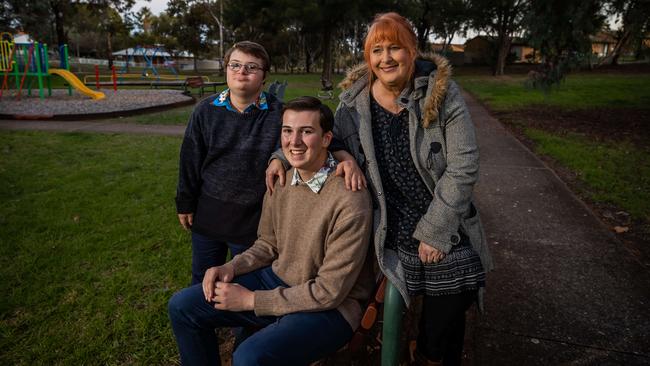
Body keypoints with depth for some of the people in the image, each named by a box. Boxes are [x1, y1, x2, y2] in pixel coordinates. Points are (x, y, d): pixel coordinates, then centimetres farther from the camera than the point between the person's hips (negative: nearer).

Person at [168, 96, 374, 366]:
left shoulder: (349, 200, -25)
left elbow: (330, 291, -22)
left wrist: (251, 300, -18)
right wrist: (232, 267, -8)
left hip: (331, 306, -6)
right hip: (278, 280, 7)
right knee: (182, 307, 3)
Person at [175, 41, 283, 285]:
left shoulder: (278, 114, -13)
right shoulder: (206, 111, -2)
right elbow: (191, 160, 3)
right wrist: (185, 204, 7)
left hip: (253, 220, -3)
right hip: (207, 215, 3)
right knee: (202, 281, 24)